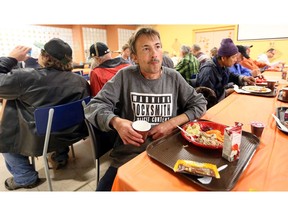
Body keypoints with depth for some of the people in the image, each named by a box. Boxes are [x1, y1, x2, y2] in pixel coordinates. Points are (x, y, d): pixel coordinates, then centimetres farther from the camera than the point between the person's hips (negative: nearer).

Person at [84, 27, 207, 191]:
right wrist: (116, 121, -25)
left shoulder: (173, 77, 4)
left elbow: (200, 103, 7)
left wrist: (172, 123, -10)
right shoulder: (125, 76, -2)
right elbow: (94, 106, -3)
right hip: (129, 155, -1)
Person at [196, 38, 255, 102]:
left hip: (220, 99, 9)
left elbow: (230, 75, 23)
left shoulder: (223, 66, 1)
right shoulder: (208, 70, -27)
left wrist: (243, 78, 6)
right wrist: (226, 92, -20)